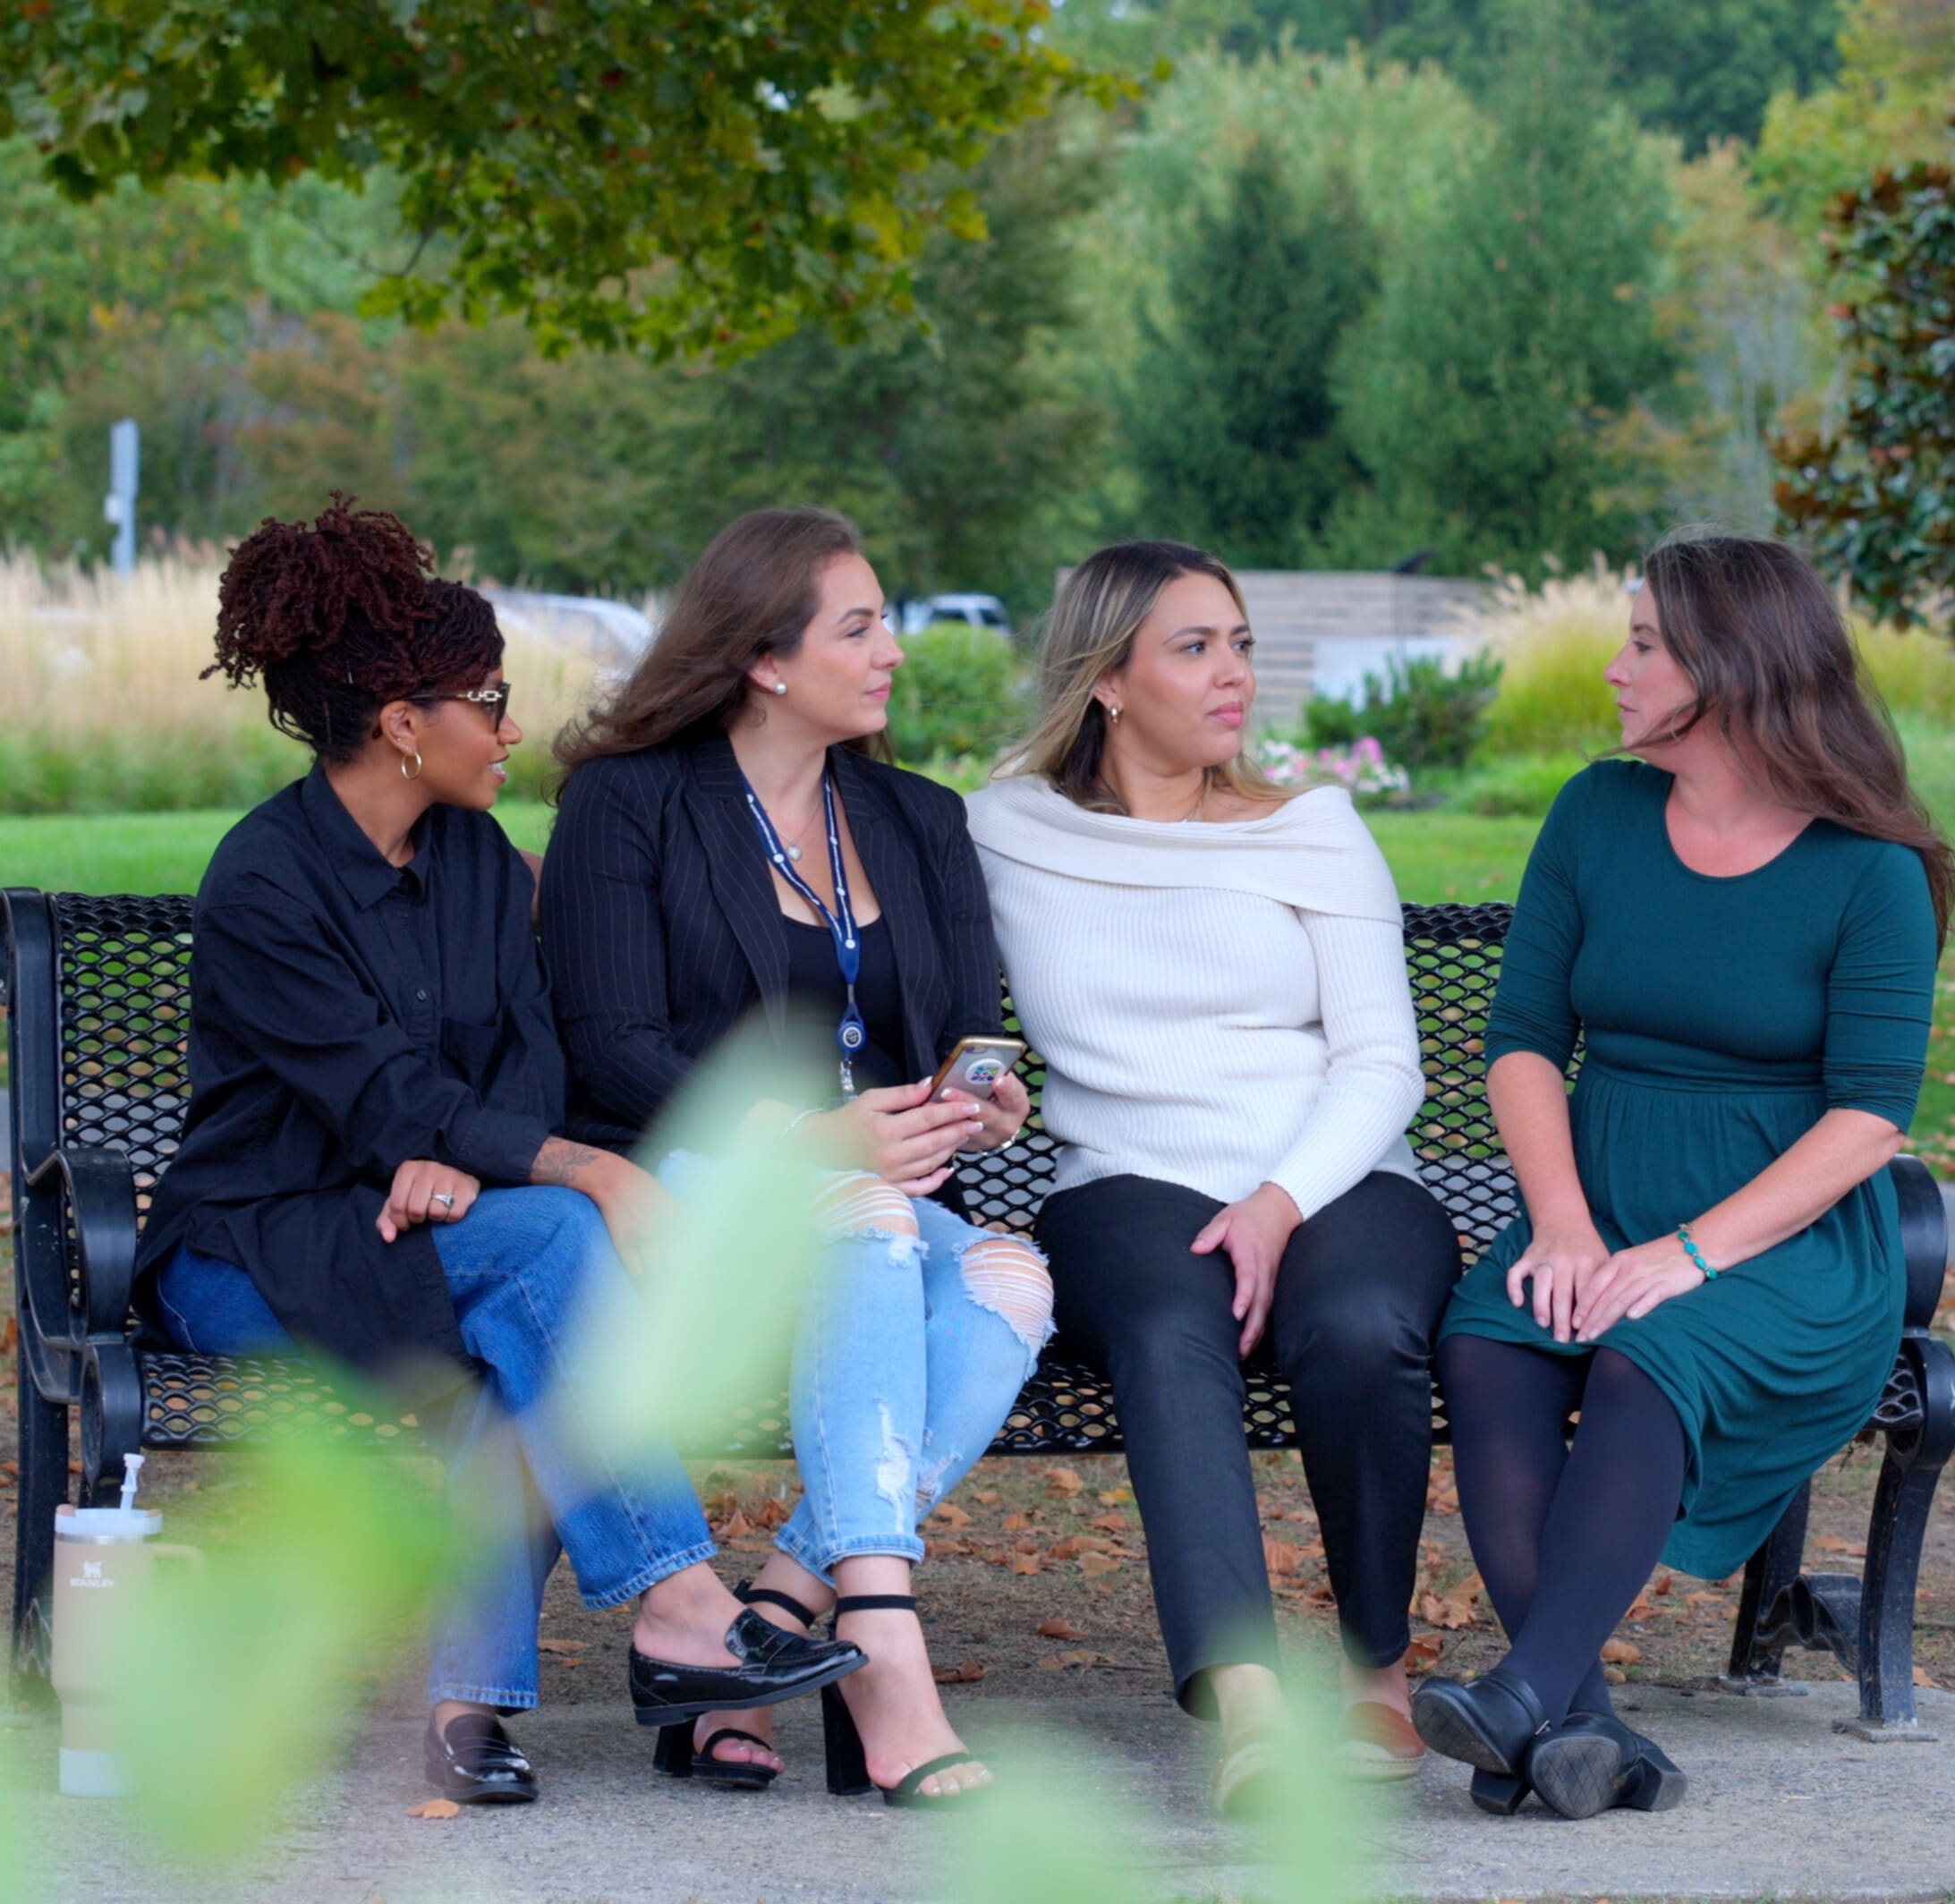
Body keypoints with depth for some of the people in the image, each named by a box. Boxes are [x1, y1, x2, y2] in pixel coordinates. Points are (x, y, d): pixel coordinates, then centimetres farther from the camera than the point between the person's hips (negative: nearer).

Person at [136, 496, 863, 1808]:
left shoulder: (476, 856, 9)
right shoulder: (262, 884, -14)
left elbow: (533, 1050, 1)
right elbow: (383, 1098, -21)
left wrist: (464, 1157, -21)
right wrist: (592, 1171, -29)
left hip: (407, 1227, 6)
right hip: (251, 1253, -6)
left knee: (530, 1327, -31)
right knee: (548, 1237, -31)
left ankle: (470, 1695, -31)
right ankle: (678, 1610, -33)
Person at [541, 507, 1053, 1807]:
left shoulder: (921, 824, 20)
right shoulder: (630, 805, 4)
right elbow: (616, 1054, -7)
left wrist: (983, 1109, -11)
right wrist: (814, 1137, -21)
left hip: (884, 1195, 5)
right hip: (682, 1187, -5)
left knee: (1009, 1280, -30)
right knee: (863, 1226, -37)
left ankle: (773, 1616, -35)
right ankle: (885, 1651, -48)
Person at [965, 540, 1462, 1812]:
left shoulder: (1314, 830, 11)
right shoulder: (1010, 831, 13)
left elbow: (1381, 1062, 4)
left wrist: (1280, 1205, -14)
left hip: (1338, 1184, 1)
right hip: (1128, 1192, 0)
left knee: (1358, 1327, -35)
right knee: (1170, 1333, -37)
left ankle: (1377, 1669, -15)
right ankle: (1244, 1698, -54)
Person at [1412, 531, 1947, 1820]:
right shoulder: (1599, 816, 10)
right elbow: (1525, 1037, 7)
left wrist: (1693, 1253, -22)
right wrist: (1563, 1224, -11)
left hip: (1797, 1243, -4)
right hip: (1601, 1217, 4)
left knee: (1645, 1362, -36)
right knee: (1486, 1351, -29)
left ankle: (1529, 1699, -44)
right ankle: (1586, 1735, -38)